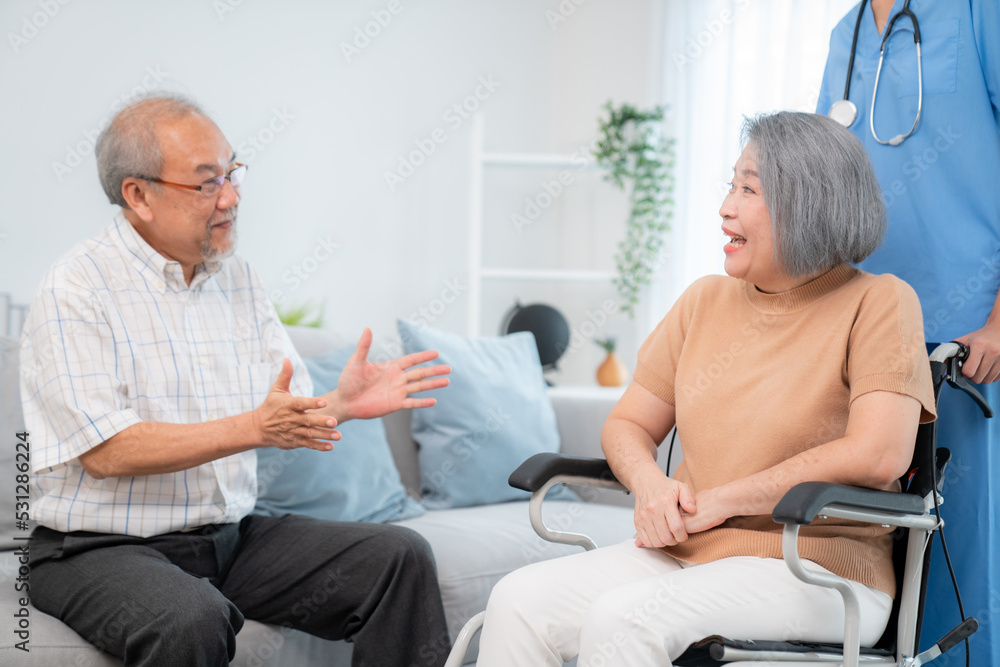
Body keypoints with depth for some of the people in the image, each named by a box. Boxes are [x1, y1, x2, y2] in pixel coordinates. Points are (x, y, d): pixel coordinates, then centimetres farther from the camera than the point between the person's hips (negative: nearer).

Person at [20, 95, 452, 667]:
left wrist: (342, 404, -13)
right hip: (102, 549, -6)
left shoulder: (238, 278, 10)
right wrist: (253, 428, -25)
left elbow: (291, 417, 10)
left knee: (401, 557, -9)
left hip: (233, 534, 6)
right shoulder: (76, 289, -11)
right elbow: (106, 452, -20)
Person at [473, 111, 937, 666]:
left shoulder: (878, 303, -4)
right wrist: (649, 483, -7)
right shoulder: (706, 299, 14)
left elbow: (877, 455, -18)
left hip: (814, 575, -5)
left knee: (620, 618, -30)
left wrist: (715, 503, -13)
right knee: (518, 600, -18)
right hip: (685, 556, 6)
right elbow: (627, 424, 18)